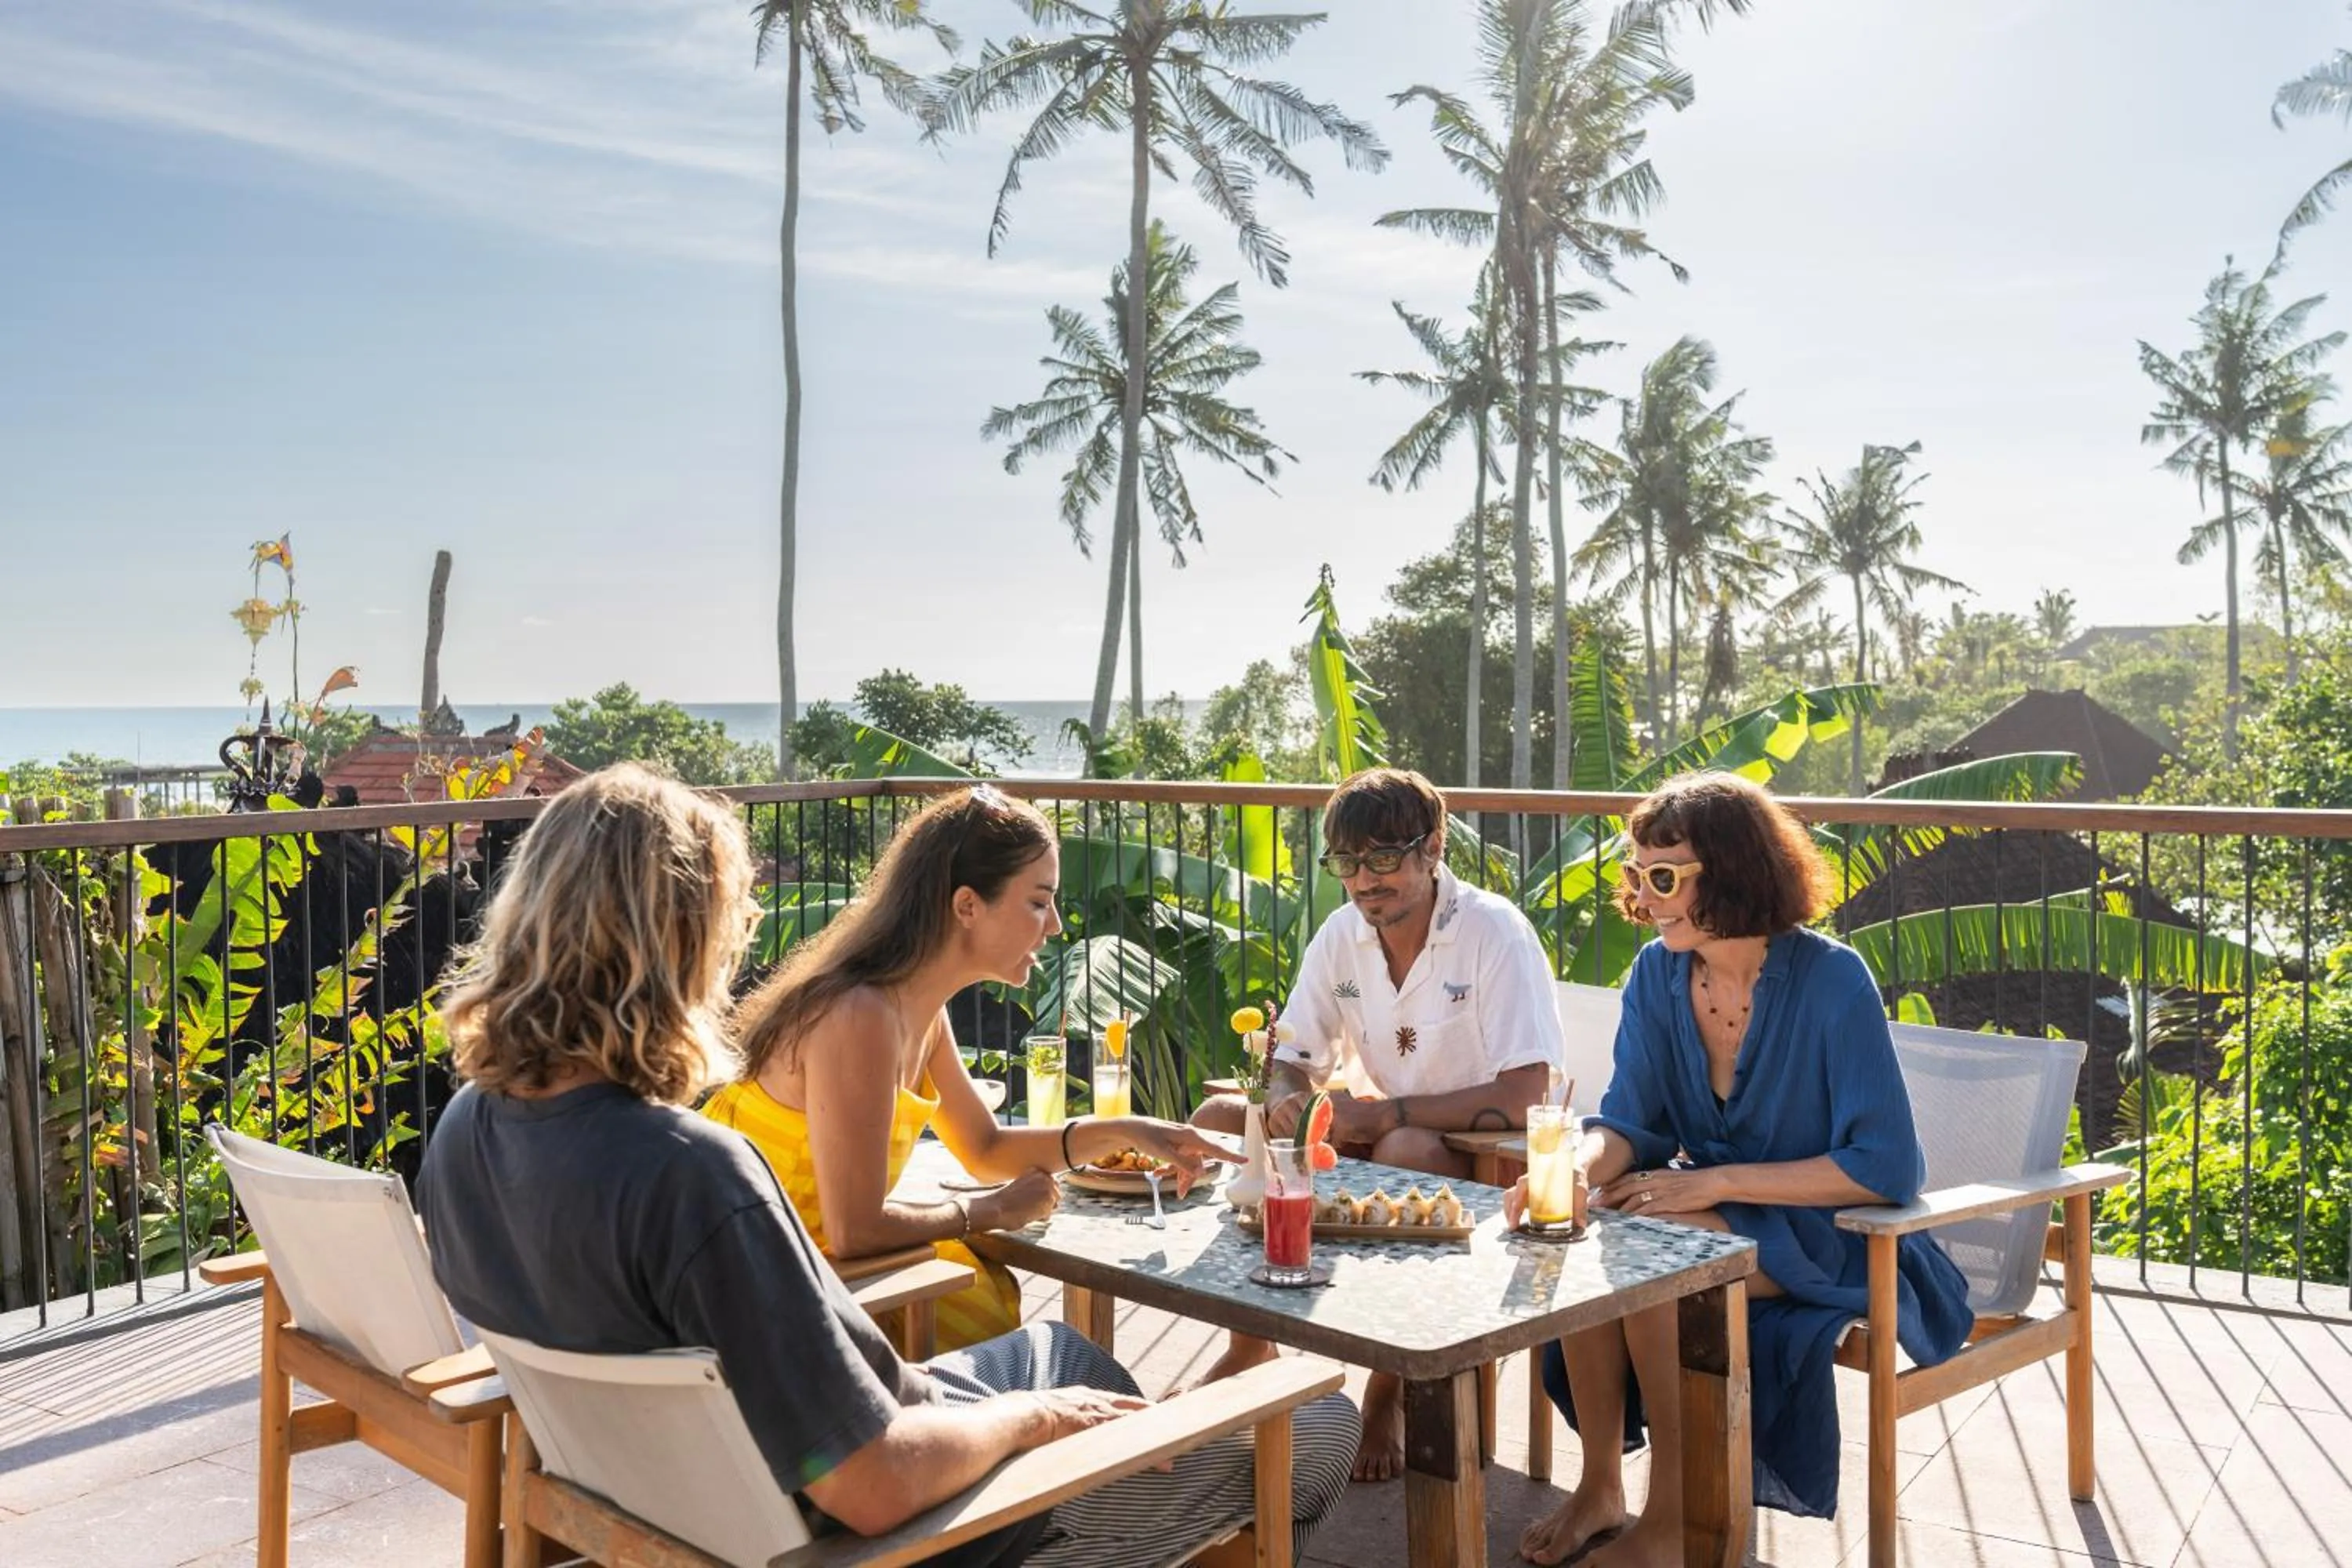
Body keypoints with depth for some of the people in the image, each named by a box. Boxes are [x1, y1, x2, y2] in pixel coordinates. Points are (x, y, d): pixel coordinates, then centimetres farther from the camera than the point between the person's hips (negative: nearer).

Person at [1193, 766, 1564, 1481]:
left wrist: (1380, 1114, -27)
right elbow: (1290, 1064, 3)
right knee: (1216, 1120, -9)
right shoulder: (1342, 933, -1)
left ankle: (1389, 1389, -17)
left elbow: (1523, 1097, -24)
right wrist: (1286, 1101, -22)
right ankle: (1248, 1338, 5)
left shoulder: (1495, 931, -18)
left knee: (1406, 1152, -38)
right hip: (1374, 1139, 6)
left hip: (1480, 1160, -6)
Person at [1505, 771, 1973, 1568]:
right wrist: (1571, 1168, -29)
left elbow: (1885, 1168, -21)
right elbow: (1628, 1124, -5)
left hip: (1829, 1234, -5)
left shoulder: (1830, 980, -21)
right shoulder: (1658, 972, -4)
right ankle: (1599, 1487, -6)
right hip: (1715, 1210, 5)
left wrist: (1716, 1181, -25)